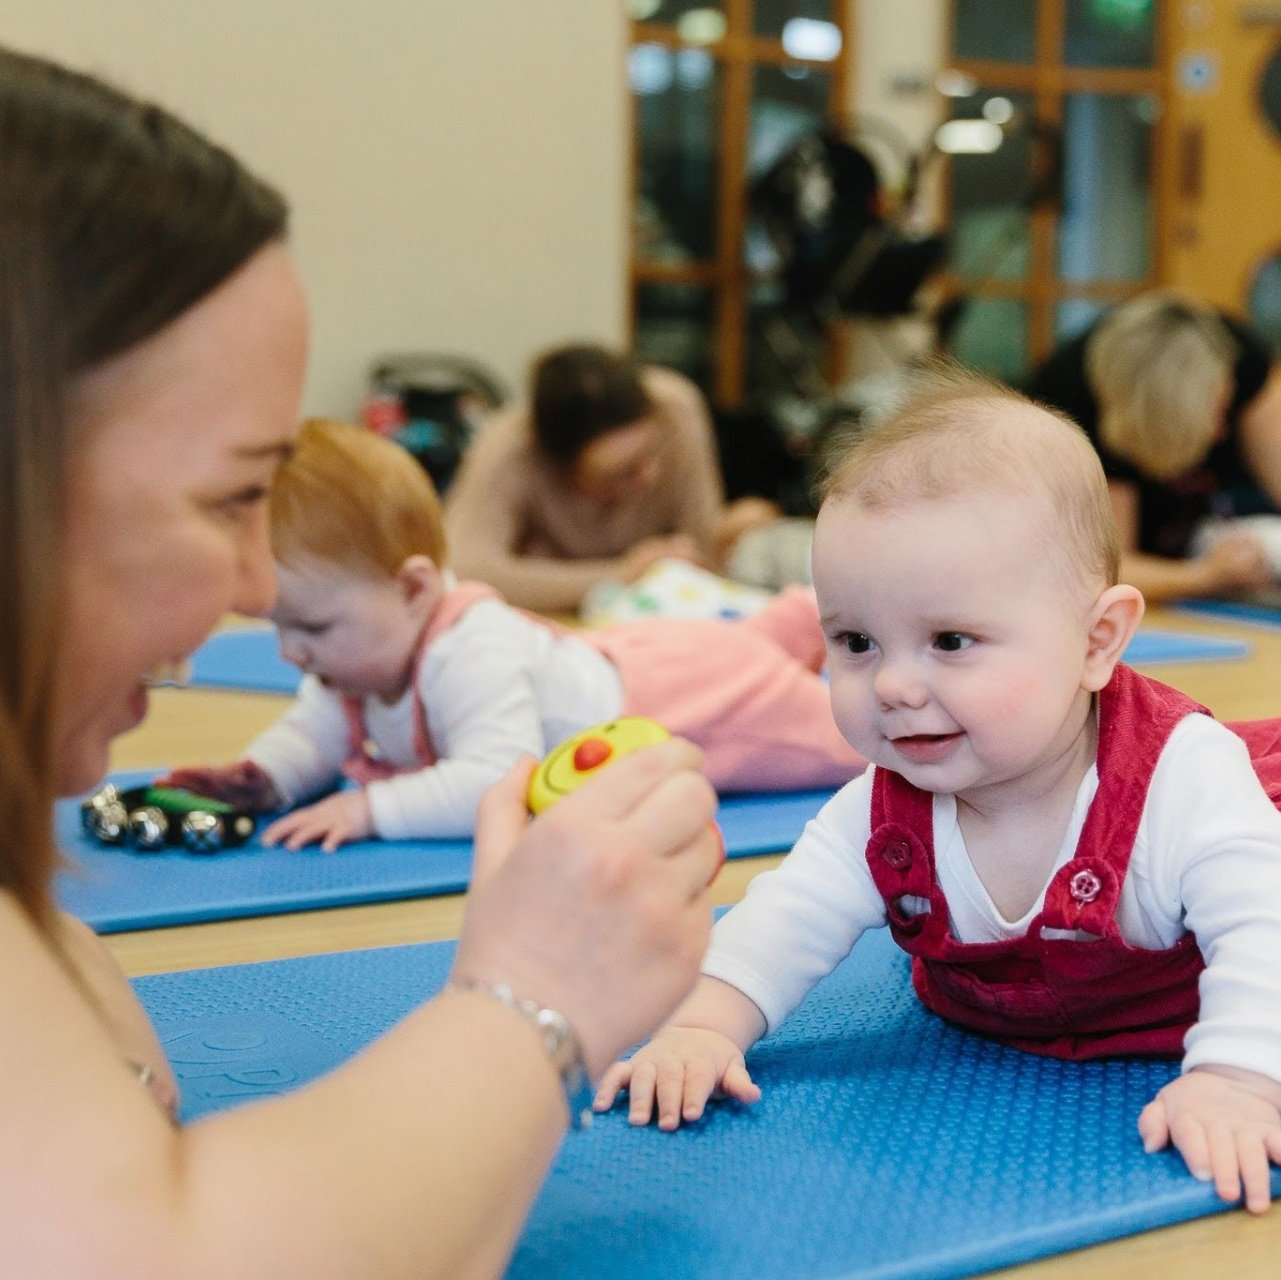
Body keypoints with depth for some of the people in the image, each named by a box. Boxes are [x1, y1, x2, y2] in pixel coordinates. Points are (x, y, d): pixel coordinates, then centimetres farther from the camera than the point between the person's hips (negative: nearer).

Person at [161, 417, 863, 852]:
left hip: (702, 700, -7)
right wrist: (262, 776, -23)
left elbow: (494, 781, -54)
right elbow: (313, 729, -3)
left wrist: (370, 807, -53)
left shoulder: (470, 654, -44)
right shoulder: (365, 649, -16)